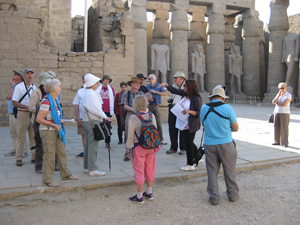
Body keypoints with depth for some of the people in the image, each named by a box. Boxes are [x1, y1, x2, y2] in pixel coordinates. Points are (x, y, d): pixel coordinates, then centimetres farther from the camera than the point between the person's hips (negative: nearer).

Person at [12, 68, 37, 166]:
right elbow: (14, 102, -8)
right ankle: (18, 159, 7)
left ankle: (34, 157, 15)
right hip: (23, 113, -5)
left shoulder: (34, 87, 12)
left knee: (34, 137, 7)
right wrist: (27, 107, -16)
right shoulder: (19, 87, -4)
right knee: (21, 137, -1)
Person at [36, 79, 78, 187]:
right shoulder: (46, 101, -17)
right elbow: (39, 119, -20)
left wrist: (61, 120, 6)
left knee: (62, 153, 14)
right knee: (49, 155, -2)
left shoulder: (55, 100, 11)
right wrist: (54, 125, -22)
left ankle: (65, 174, 27)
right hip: (47, 131, -9)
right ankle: (47, 179, 10)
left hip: (56, 130, 9)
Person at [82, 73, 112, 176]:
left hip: (87, 120, 11)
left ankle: (86, 167, 21)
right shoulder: (91, 94, -14)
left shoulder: (87, 93, 18)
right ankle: (93, 169, -5)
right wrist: (105, 117, -11)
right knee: (93, 146, -8)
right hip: (92, 121, -11)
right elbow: (96, 109, -18)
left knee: (88, 144, 13)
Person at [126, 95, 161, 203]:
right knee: (150, 170, 17)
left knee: (139, 171, 6)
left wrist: (128, 148, 2)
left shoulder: (132, 119, -17)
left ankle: (139, 196, 15)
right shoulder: (152, 116, -4)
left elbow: (130, 136, -12)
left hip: (139, 148, -5)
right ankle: (149, 193, 30)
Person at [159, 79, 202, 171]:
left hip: (190, 125, -8)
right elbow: (174, 90, 14)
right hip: (182, 124, 8)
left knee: (188, 144, 1)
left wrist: (189, 111, -31)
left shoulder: (196, 99, -17)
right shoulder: (184, 94, 5)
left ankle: (190, 165, 16)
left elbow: (198, 113, -17)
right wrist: (166, 84, 2)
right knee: (188, 143, 20)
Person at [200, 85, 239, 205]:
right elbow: (235, 128, -2)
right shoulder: (227, 108, -10)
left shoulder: (204, 108, 0)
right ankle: (232, 194, 28)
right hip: (226, 144, -2)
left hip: (209, 144, 2)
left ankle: (214, 197, 17)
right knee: (229, 171, 13)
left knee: (212, 171, 11)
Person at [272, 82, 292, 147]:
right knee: (276, 127, 5)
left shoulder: (288, 95, -8)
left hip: (284, 113, -6)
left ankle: (285, 143, -1)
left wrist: (277, 103, -4)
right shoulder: (278, 94, 10)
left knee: (284, 128, -6)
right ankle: (277, 141, 13)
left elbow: (284, 104, -20)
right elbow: (273, 102, -3)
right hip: (277, 113, 6)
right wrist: (279, 96, -13)